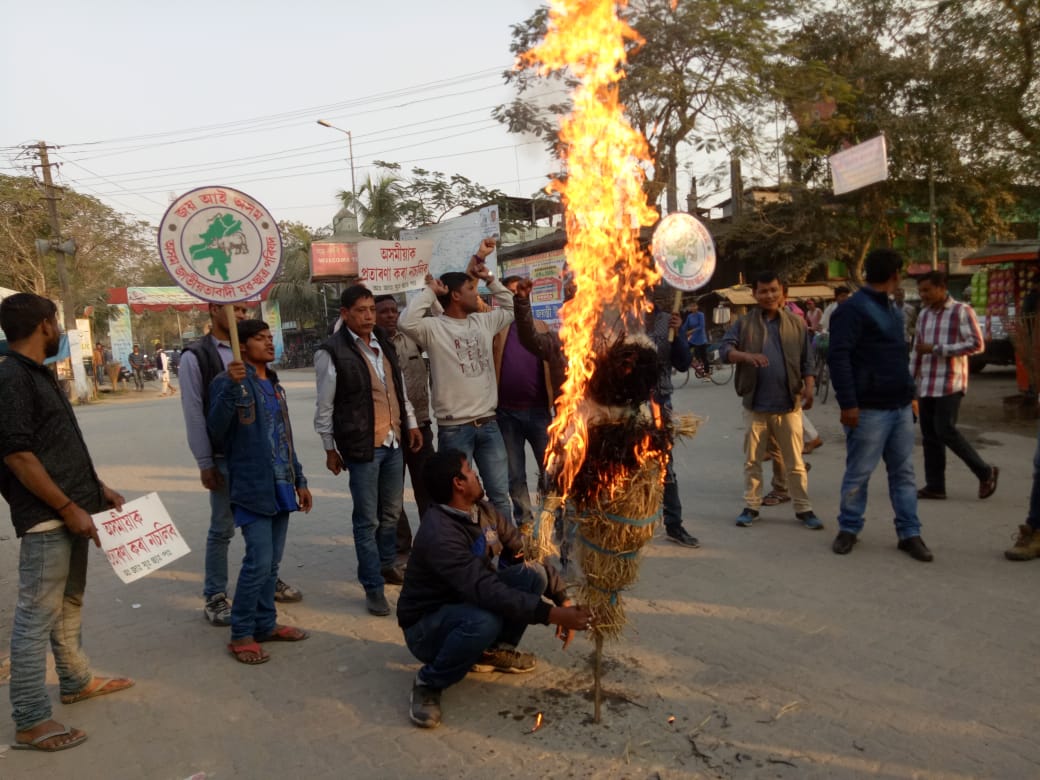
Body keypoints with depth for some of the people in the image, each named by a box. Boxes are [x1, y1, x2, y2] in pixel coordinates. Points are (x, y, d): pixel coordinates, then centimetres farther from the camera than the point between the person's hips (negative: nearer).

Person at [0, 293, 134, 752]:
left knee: (69, 603, 20)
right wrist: (69, 509, -19)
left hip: (71, 511, 10)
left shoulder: (40, 374, 14)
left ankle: (76, 681, 36)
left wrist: (97, 487, 16)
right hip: (46, 519, -10)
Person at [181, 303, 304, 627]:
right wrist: (204, 463, -10)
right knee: (222, 529, 3)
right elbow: (194, 414, -8)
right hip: (224, 457, -5)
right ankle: (214, 596, 18)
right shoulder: (195, 357, -5)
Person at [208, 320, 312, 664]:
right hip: (252, 488, -7)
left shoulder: (274, 384, 16)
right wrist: (231, 386, -31)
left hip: (281, 486, 7)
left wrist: (299, 480, 19)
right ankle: (241, 635, 7)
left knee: (272, 562, 13)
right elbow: (216, 430, -22)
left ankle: (265, 624, 26)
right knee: (258, 562, -8)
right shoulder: (228, 381, -7)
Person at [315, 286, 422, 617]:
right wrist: (330, 449, -1)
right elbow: (324, 407, -5)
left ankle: (386, 565, 39)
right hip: (361, 446, -6)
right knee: (367, 520, 1)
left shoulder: (384, 343, 10)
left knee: (392, 511, 17)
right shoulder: (331, 352, -10)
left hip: (393, 441, 7)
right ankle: (373, 588, 13)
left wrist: (411, 423, 18)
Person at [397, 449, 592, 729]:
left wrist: (562, 599, -12)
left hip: (468, 602, 7)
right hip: (426, 626, -7)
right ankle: (428, 683, -11)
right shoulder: (439, 534, -31)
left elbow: (526, 550, -2)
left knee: (534, 574, -13)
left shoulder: (482, 511, -6)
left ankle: (493, 651, 7)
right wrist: (553, 615, -40)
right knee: (484, 620, -40)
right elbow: (487, 591, -38)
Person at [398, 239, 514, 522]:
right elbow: (407, 322, -27)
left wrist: (489, 277, 14)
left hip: (489, 424, 6)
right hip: (454, 429, -6)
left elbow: (510, 308, 24)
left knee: (500, 495, 14)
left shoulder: (483, 322, 10)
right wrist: (429, 291, -15)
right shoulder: (434, 328, -9)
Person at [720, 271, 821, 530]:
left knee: (794, 462, 6)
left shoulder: (796, 323, 6)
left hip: (789, 404, 0)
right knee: (752, 461, 9)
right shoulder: (744, 323, 3)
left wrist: (808, 387, -6)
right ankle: (751, 506, 20)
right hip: (755, 405, 0)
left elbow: (806, 360, 7)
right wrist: (746, 356, -26)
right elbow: (724, 348, -7)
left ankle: (803, 509, 17)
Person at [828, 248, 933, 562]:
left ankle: (909, 533, 17)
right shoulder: (853, 309, -11)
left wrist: (910, 394, 19)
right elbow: (838, 358, -18)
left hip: (900, 407, 8)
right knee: (858, 473, 2)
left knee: (903, 473, 9)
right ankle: (849, 529, 17)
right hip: (869, 409, -8)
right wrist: (848, 404, -22)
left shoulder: (893, 310, 18)